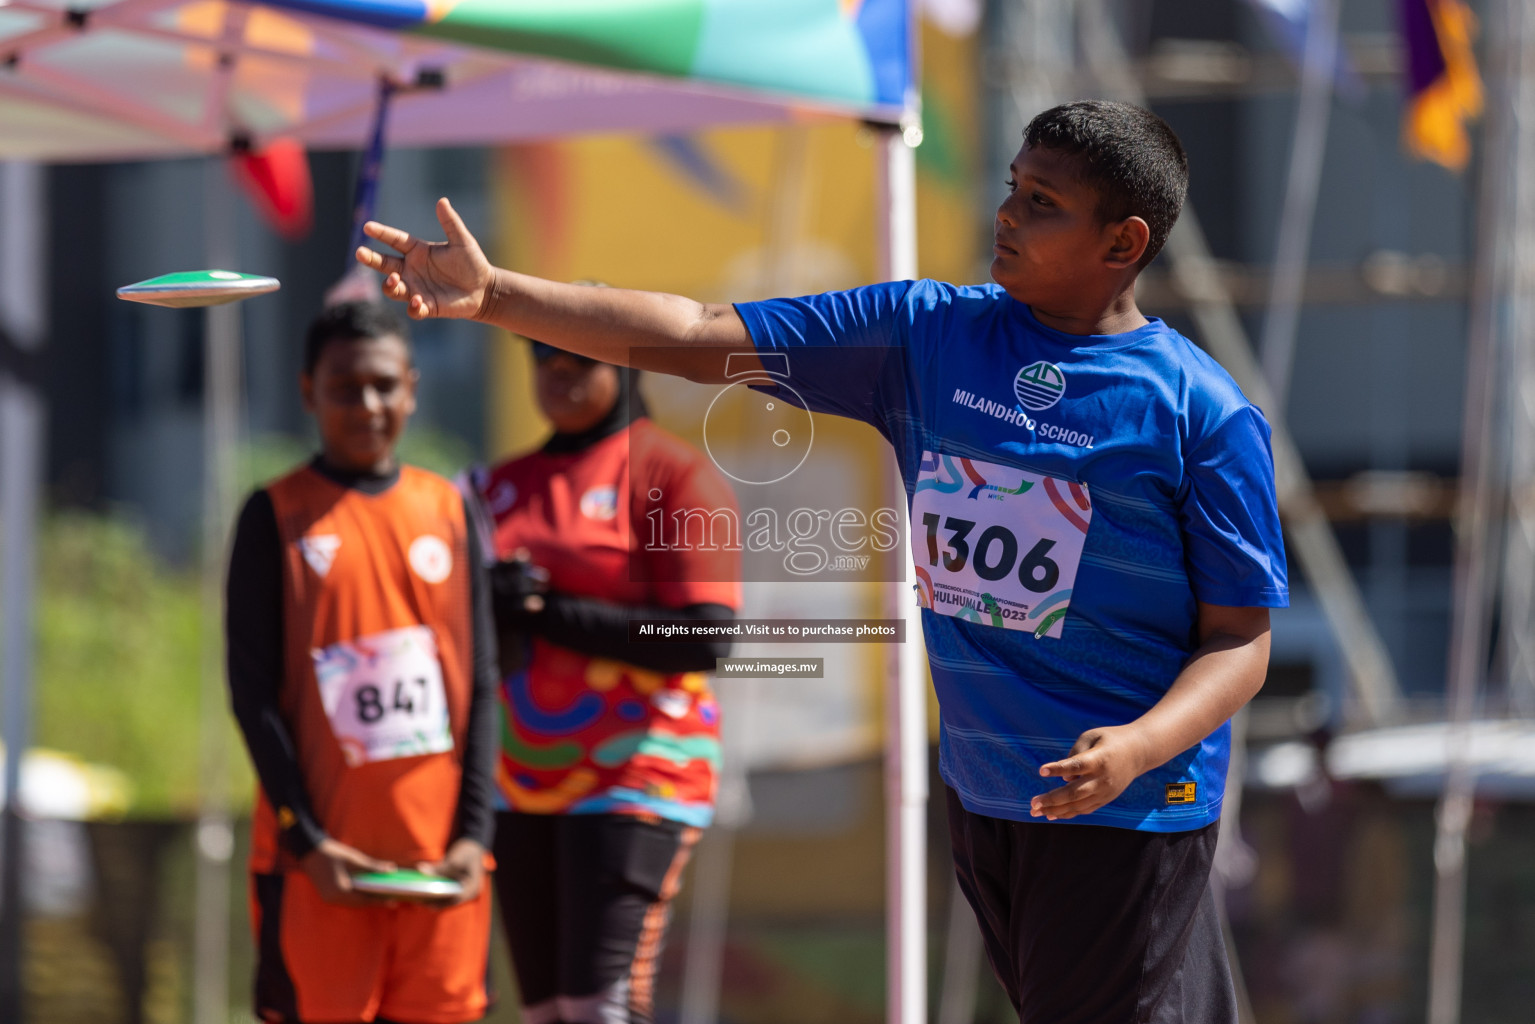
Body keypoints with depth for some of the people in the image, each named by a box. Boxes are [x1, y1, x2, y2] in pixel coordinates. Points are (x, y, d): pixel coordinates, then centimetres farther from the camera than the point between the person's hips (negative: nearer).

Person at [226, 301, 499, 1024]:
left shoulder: (449, 511, 11)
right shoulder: (277, 517, 2)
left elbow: (481, 685, 9)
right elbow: (252, 692, -2)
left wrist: (474, 830, -2)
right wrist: (305, 839, -10)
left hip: (440, 855, 3)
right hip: (321, 855, -3)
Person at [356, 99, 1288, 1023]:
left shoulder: (1203, 412, -11)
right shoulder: (927, 332, 4)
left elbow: (1241, 639, -9)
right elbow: (697, 337, 3)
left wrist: (1138, 748, -28)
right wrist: (493, 295, -5)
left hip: (1125, 810, -6)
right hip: (977, 789, 6)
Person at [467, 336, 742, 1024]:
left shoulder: (672, 473, -3)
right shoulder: (502, 487, 16)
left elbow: (705, 638, -13)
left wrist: (551, 612, -13)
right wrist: (493, 606, -8)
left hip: (637, 778, -6)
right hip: (519, 782, 6)